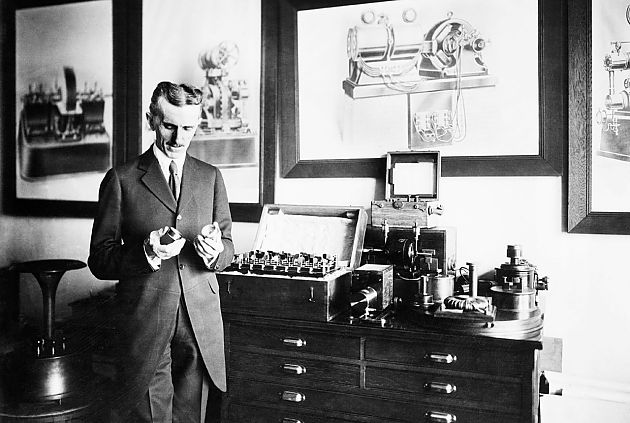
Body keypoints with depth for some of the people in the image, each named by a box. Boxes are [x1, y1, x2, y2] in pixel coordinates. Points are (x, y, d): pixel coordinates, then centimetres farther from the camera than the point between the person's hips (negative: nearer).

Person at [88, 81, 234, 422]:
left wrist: (215, 251, -12)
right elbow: (99, 260, 0)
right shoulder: (121, 179, 1)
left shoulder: (211, 177, 12)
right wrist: (147, 254, -19)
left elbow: (228, 247, 12)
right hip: (145, 321, -2)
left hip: (201, 322, 3)